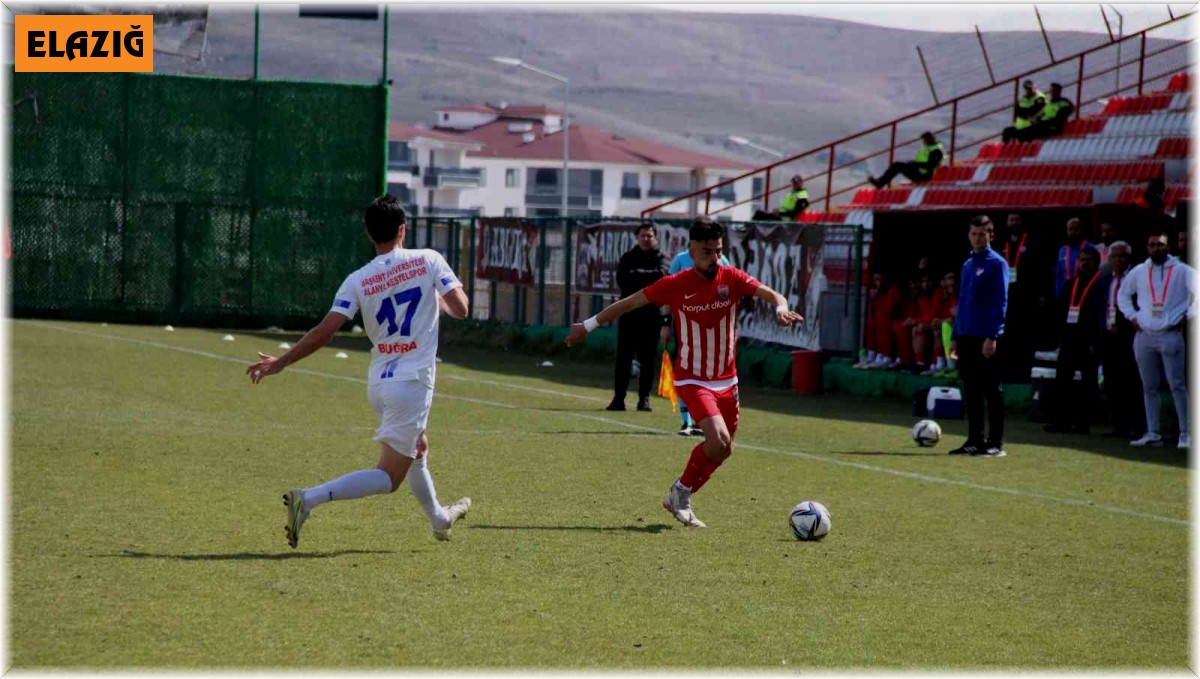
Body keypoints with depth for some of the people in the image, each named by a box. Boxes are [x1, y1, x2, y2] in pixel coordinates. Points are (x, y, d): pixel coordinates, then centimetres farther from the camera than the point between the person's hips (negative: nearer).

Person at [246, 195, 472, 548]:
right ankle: (309, 498, -24)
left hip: (378, 383, 5)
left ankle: (438, 518, 50)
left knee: (417, 449, 31)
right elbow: (460, 309, -10)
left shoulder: (357, 281, -2)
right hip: (412, 382, -5)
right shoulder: (428, 260, -7)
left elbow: (324, 331, -10)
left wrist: (281, 362, -2)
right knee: (389, 476, -5)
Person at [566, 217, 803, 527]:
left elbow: (772, 295, -14)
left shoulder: (732, 278, -7)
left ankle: (680, 498, 30)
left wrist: (781, 309, -38)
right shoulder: (675, 285, -12)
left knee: (723, 450, 11)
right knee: (718, 440, -22)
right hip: (692, 379, -4)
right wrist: (589, 325, 2)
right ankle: (681, 492, 1)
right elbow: (629, 304, -2)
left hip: (726, 379, 4)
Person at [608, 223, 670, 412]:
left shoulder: (662, 260, 6)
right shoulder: (628, 258, 10)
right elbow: (622, 279, -7)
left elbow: (662, 276, -15)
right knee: (623, 358, -1)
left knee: (648, 360, 2)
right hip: (629, 314, 1)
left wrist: (637, 276, -11)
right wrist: (649, 277, -10)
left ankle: (644, 399, 8)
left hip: (651, 317, -1)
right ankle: (618, 398, 3)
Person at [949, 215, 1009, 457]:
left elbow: (1000, 302, -10)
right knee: (970, 391, 9)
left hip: (986, 338, -7)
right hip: (966, 337, 7)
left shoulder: (997, 264, -5)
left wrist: (992, 337, -17)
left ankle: (996, 443, -2)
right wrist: (955, 336, 15)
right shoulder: (967, 265, 15)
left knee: (991, 390, -4)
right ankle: (975, 440, 14)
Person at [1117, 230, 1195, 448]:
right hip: (1144, 336, 4)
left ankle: (1185, 433, -7)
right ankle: (1152, 433, 12)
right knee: (1149, 388, 7)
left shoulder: (1182, 271, -2)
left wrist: (1187, 316, -8)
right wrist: (1132, 316, 10)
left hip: (1170, 335, -4)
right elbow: (1123, 294, 23)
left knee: (1177, 385, -8)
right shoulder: (1139, 272, 11)